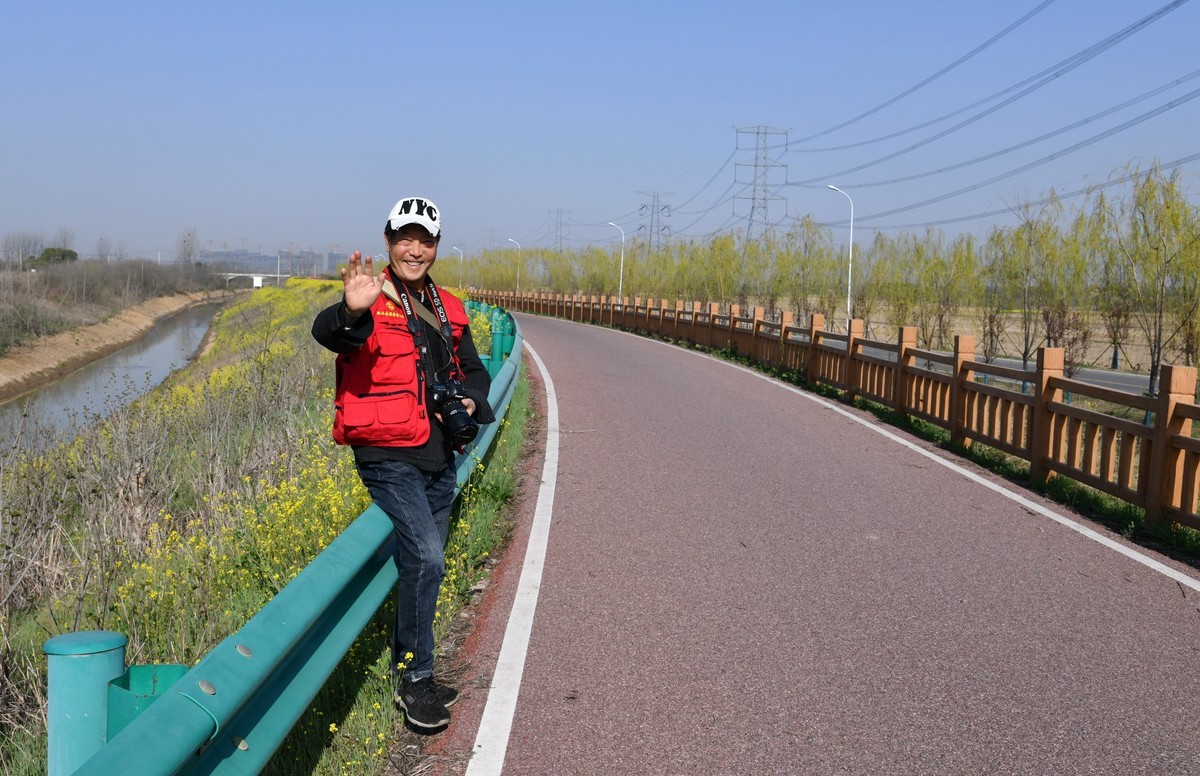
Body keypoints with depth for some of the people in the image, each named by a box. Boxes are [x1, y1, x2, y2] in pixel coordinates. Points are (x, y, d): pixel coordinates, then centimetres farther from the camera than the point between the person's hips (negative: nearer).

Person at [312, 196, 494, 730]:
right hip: (388, 454, -7)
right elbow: (325, 332, -29)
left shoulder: (447, 309, 12)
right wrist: (351, 311, -52)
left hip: (439, 457, 7)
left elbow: (473, 370, 21)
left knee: (422, 564, 15)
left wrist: (470, 401, -1)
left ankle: (410, 674, 31)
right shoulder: (371, 300, -8)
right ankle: (415, 679, -3)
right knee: (426, 557, -19)